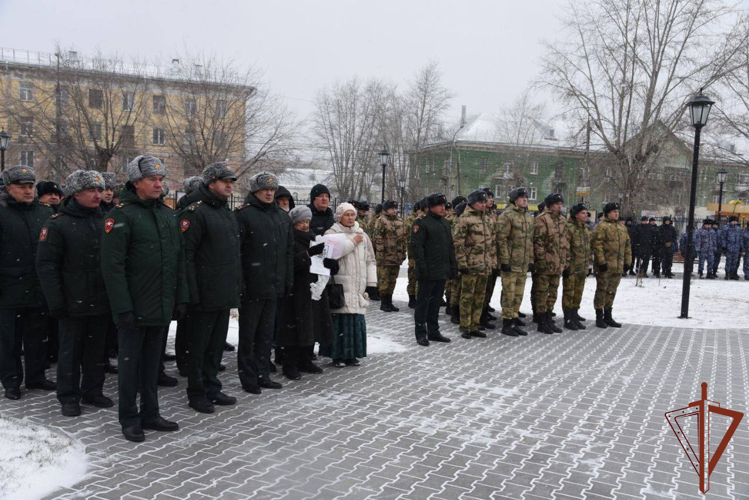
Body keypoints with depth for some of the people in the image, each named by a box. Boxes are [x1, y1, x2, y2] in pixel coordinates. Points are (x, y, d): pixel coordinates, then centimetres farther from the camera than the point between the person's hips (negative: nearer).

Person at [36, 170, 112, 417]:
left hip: (101, 302, 5)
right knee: (71, 352, 6)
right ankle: (68, 398, 19)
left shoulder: (104, 221, 9)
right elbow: (46, 265, -9)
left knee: (97, 350, 14)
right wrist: (56, 301, -14)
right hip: (74, 303, -5)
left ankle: (93, 391, 27)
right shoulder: (57, 224, -7)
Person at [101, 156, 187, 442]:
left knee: (152, 362, 15)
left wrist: (181, 298, 10)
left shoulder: (168, 214, 11)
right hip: (135, 308, -6)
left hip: (163, 308, 6)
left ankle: (150, 414, 27)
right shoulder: (122, 215, -10)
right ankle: (129, 419, 19)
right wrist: (122, 308, -19)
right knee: (130, 362, 7)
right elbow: (112, 265, -15)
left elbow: (179, 261, 14)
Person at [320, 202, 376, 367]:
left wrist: (371, 282, 10)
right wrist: (353, 242, -11)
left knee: (357, 320, 4)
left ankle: (351, 354, 16)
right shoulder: (332, 233, 2)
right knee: (340, 319, -6)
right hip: (340, 286, -4)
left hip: (358, 287, 5)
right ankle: (337, 355, 5)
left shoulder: (362, 235, 17)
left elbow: (370, 260, 18)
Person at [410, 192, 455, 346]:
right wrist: (422, 266, -19)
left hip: (442, 271, 7)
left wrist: (453, 265, 13)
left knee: (436, 302, 13)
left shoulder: (446, 224, 15)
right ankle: (421, 333, 7)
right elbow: (416, 246, -14)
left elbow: (451, 246, 19)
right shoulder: (422, 223, -9)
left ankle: (433, 331, 22)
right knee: (423, 302, 0)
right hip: (428, 272, -7)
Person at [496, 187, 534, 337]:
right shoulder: (506, 216, -9)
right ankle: (506, 324, 5)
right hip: (510, 263, -7)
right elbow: (501, 239, -14)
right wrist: (505, 261, -17)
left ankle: (514, 321, 21)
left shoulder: (529, 217, 16)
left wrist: (531, 260, 14)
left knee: (519, 294, 11)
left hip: (523, 263, 7)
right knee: (509, 294, -3)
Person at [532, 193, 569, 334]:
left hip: (558, 264, 8)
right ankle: (542, 322, 6)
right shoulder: (542, 219, -9)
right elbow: (538, 240, -15)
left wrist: (566, 259, 16)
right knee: (542, 291, -1)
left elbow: (565, 241, 20)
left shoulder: (563, 220, 15)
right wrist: (541, 259, -18)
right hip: (546, 263, -8)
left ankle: (549, 319, 23)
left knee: (553, 292, 13)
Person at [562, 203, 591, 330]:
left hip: (582, 267, 8)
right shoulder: (569, 228, -12)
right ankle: (568, 320, 4)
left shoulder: (587, 229, 15)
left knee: (578, 293, 15)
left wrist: (588, 263, 19)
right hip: (571, 267, -8)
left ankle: (574, 316, 26)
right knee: (568, 293, -2)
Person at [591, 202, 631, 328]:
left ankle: (608, 316, 22)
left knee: (611, 291, 13)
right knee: (602, 290, -2)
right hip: (605, 266, -7)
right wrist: (601, 261, -21)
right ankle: (599, 317, 4)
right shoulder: (601, 227, -8)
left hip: (618, 266, 7)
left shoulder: (622, 228, 17)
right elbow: (596, 244, -16)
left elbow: (627, 246, 21)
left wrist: (627, 261, 14)